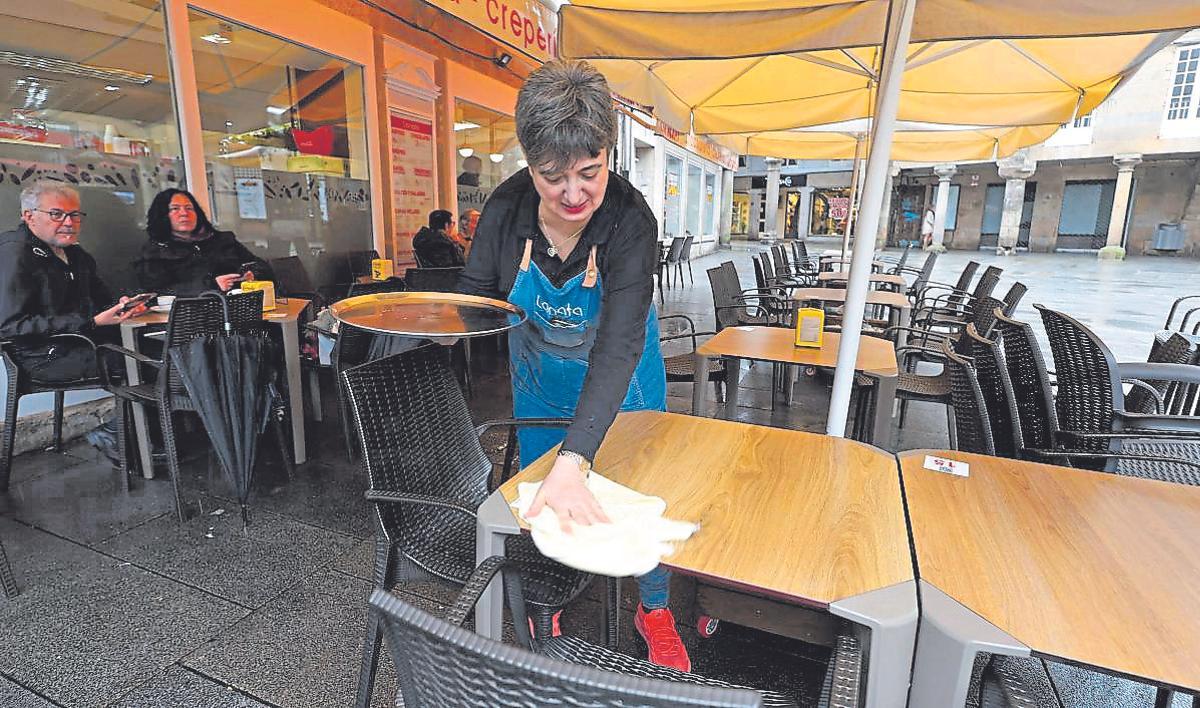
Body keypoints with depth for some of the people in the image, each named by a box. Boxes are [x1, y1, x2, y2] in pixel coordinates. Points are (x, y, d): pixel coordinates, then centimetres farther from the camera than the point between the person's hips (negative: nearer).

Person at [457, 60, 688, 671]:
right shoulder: (508, 206, -22)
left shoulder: (631, 221, -33)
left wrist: (573, 461, -52)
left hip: (618, 386, -2)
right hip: (540, 384, 3)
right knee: (539, 499, 17)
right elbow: (475, 293, -10)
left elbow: (619, 343, -43)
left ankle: (654, 611, 41)